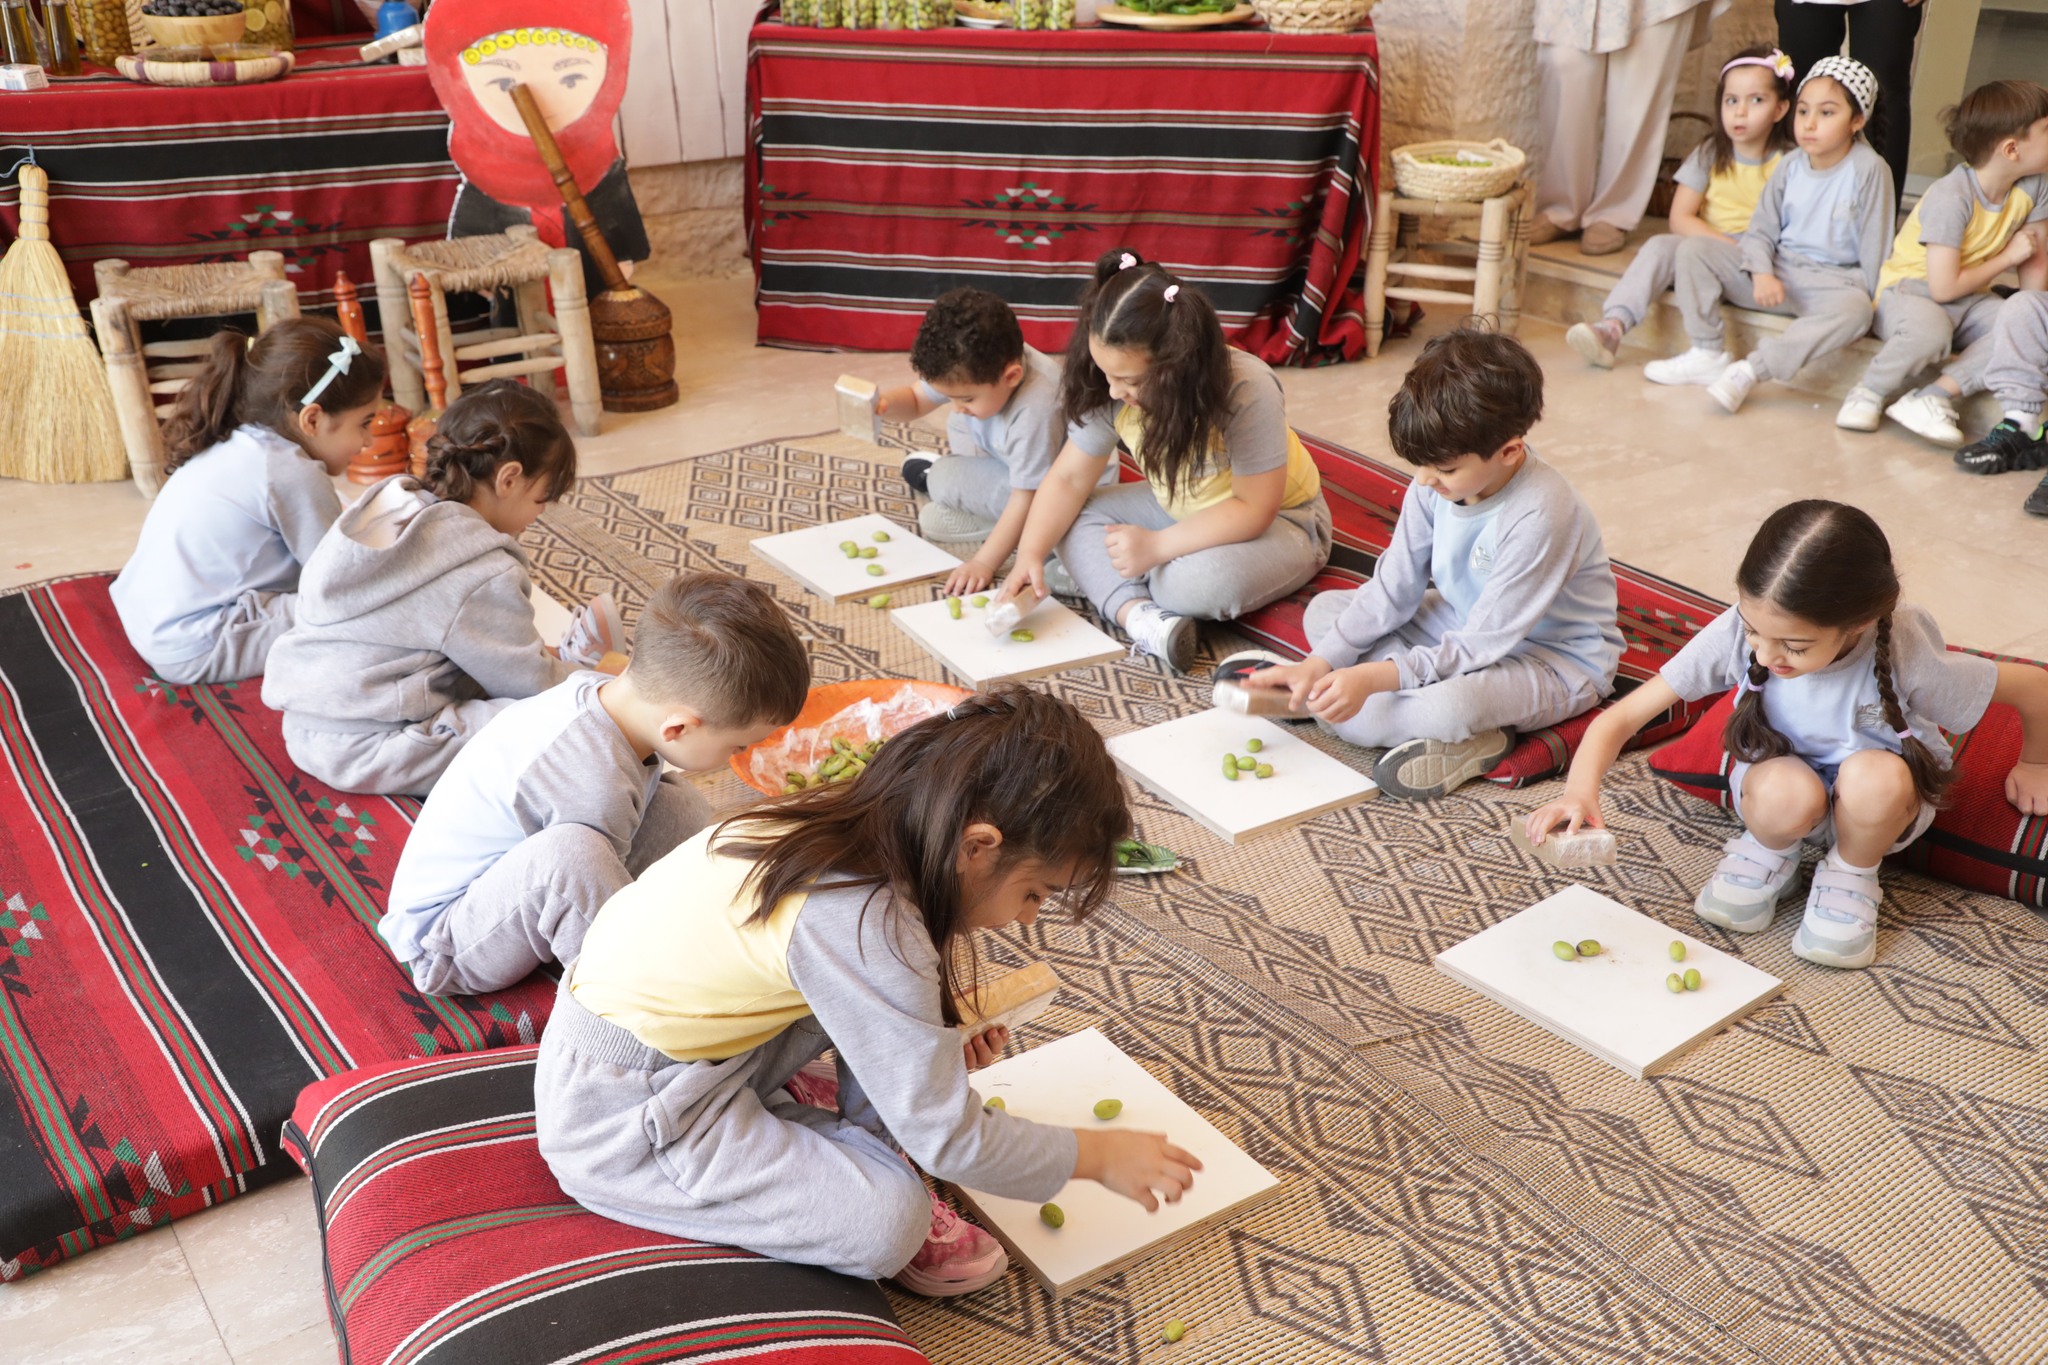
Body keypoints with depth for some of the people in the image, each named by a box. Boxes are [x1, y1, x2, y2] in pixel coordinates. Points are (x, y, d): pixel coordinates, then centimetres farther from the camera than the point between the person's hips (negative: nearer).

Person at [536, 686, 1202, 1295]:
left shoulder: (851, 825, -5)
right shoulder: (864, 927, -30)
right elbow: (946, 1137, -21)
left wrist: (938, 1038, 4)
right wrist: (1098, 1155, -9)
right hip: (620, 1121, -9)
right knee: (890, 1222, -21)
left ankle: (869, 1154, 7)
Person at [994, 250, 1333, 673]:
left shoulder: (1248, 392, -34)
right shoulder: (1108, 391, -20)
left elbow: (1253, 509, -29)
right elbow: (1069, 480, -12)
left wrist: (1156, 547, -33)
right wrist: (1030, 554, -27)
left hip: (1277, 521, -6)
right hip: (1179, 508, 6)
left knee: (1207, 582, -36)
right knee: (1075, 520, -13)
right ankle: (1140, 616, -31)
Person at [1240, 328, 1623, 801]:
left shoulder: (1540, 516, -31)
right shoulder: (1436, 484, -10)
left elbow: (1483, 644, -29)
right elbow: (1393, 590, -4)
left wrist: (1375, 677, -36)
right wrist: (1320, 663, -16)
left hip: (1554, 661, -9)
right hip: (1466, 625, 9)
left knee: (1450, 705, -41)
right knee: (1323, 610, 0)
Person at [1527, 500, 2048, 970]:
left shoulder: (1905, 656, -30)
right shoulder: (1735, 633, -28)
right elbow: (1620, 718, -27)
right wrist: (1581, 791, -46)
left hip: (1886, 802, 0)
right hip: (1782, 784, 0)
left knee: (1873, 776, -37)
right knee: (1785, 794, -36)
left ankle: (1851, 878, -3)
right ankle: (1766, 856, 1)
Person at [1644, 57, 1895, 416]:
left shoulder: (1868, 169, -10)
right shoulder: (1790, 165, 2)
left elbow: (1874, 243, -7)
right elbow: (1761, 230, 4)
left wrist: (1867, 295, -8)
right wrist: (1762, 274, -13)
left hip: (1833, 281, -4)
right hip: (1776, 271, 5)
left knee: (1854, 311, -40)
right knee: (1693, 250, -9)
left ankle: (1750, 370, -40)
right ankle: (1708, 355, -12)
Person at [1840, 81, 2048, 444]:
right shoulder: (1952, 197, -22)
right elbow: (1944, 288, -23)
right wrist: (2008, 256, -11)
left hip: (1970, 300, 7)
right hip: (1910, 291, -6)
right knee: (1930, 332, -40)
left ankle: (1933, 397, -25)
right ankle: (1869, 392, -13)